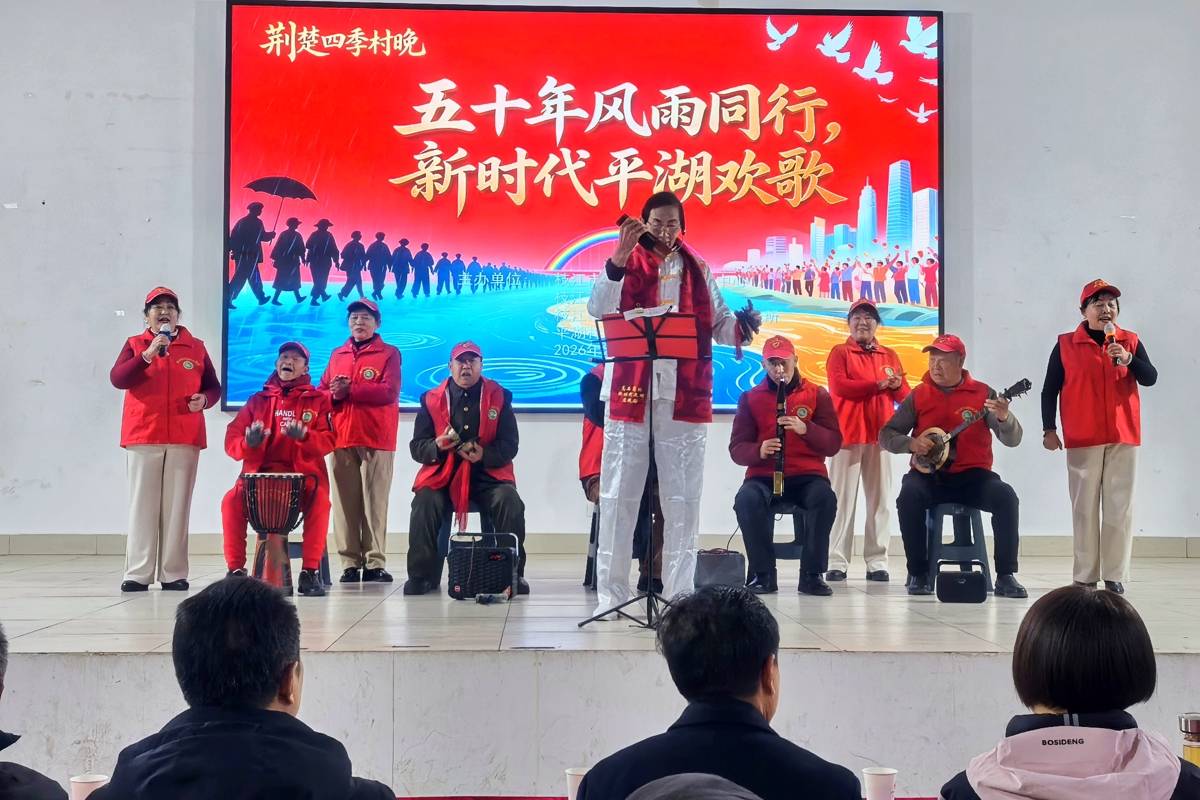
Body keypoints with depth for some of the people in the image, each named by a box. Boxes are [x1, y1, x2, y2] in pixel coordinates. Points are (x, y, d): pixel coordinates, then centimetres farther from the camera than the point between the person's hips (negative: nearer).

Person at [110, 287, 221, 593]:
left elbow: (214, 387, 14)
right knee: (143, 505, -2)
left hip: (184, 439, 1)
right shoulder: (134, 345, 9)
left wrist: (204, 399, -8)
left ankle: (173, 573, 4)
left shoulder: (196, 348, 12)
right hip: (143, 437, -1)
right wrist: (149, 354, -16)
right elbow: (117, 379, -6)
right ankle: (138, 574, 0)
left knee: (177, 506, 1)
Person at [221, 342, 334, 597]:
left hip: (303, 473, -2)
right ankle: (236, 570, -16)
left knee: (320, 500, -34)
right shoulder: (257, 400, 16)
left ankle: (310, 572, -27)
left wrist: (304, 436, -23)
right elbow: (231, 440, 7)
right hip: (260, 473, 2)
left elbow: (327, 442, -2)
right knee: (232, 500, -27)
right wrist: (248, 443, -17)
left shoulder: (318, 400, 11)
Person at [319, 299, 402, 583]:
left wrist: (350, 390, -11)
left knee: (375, 502, -5)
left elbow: (389, 392, -9)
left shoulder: (389, 353, 6)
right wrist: (333, 394, -9)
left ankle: (375, 563, -3)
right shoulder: (337, 355, 20)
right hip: (341, 439, 4)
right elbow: (321, 392, 14)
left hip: (376, 440, -4)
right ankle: (350, 563, 4)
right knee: (345, 502, 0)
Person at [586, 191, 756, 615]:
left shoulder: (699, 270, 11)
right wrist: (618, 259, -25)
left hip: (684, 398, 2)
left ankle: (680, 594, 13)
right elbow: (598, 309, -13)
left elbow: (718, 323, 11)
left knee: (683, 499, 5)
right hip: (630, 394, -2)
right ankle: (611, 593, 11)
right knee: (619, 496, 2)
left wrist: (740, 326, -10)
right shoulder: (626, 265, 3)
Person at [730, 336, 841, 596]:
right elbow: (736, 449, 3)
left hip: (807, 476, 0)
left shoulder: (817, 395, 8)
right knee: (746, 500, -33)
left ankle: (812, 574, -18)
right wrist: (758, 451, -20)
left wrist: (805, 429, -19)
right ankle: (763, 574, -17)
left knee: (825, 498, -33)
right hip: (763, 476, 0)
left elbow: (833, 444, 0)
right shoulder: (750, 398, 9)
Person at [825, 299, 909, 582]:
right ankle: (837, 562, -1)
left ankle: (877, 561, 7)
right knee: (843, 499, -3)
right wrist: (878, 384, -12)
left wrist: (898, 386, -10)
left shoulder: (889, 355, 17)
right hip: (847, 434, -3)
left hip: (880, 435, 4)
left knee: (879, 499, 3)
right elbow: (839, 385, -12)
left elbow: (905, 396, 13)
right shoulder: (839, 353, 5)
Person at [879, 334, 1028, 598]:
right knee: (909, 495, -32)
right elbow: (886, 435, 6)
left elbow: (1012, 440, -3)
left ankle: (1005, 576, -18)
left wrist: (1004, 418, -26)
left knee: (1005, 496, -29)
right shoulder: (918, 396, 5)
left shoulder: (983, 393, 2)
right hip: (929, 474, 0)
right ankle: (918, 573, -18)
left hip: (972, 476, 0)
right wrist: (911, 443, -15)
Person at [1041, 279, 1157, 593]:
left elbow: (1150, 378, -2)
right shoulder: (1065, 345, 3)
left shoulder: (1130, 341, 8)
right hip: (1082, 440, -1)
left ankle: (1115, 576, 3)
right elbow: (1049, 390, 4)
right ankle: (1085, 576, 5)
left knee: (1120, 508, -1)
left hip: (1122, 438, 1)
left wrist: (1128, 360, -19)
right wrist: (1049, 429, -3)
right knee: (1084, 508, 1)